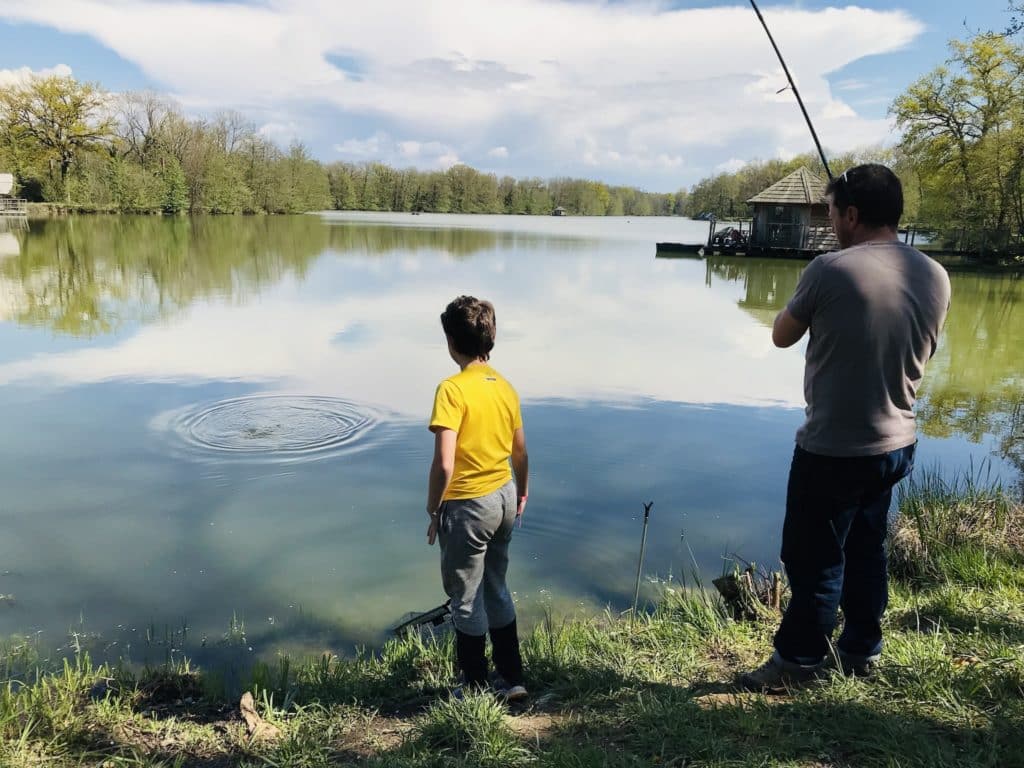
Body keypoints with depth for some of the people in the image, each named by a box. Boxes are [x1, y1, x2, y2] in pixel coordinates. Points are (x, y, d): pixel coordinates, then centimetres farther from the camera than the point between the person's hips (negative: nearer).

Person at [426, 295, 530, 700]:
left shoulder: (452, 390, -20)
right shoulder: (505, 387, 2)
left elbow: (444, 464, -24)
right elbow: (520, 452, 10)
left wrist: (433, 509, -9)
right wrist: (521, 494, 25)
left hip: (467, 506, -7)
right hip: (504, 499, 7)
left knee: (466, 599, 11)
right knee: (496, 590, 22)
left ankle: (476, 688, 26)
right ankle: (512, 678, 30)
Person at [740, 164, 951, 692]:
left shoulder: (830, 271, -18)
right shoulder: (936, 277, 1)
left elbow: (782, 336, -2)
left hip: (833, 448, -7)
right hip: (897, 444, 7)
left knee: (813, 559, 6)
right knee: (866, 549, 21)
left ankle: (798, 660, 19)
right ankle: (861, 650, 34)